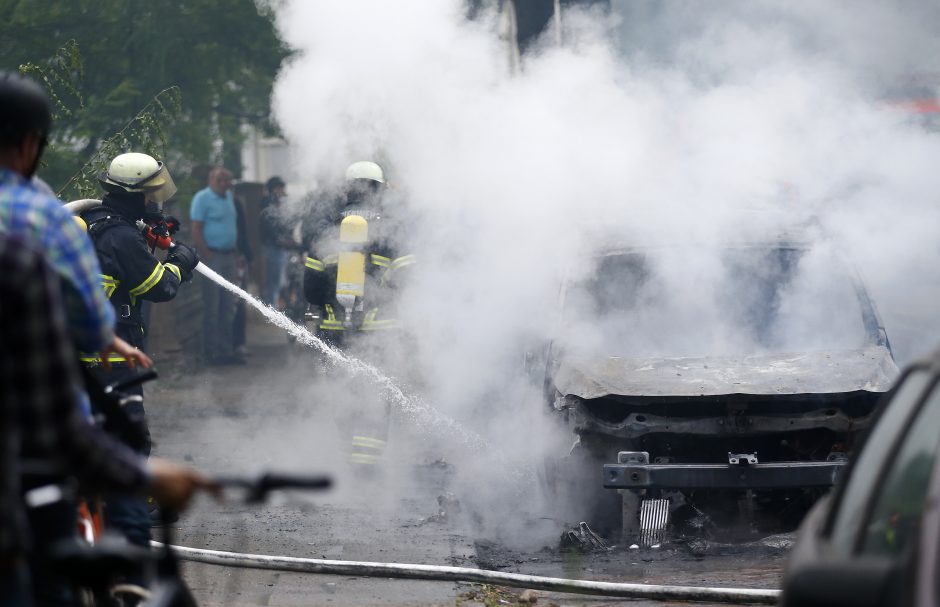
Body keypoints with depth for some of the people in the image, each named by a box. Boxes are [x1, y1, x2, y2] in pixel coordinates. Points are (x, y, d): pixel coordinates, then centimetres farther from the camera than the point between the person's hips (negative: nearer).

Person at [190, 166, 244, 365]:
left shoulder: (228, 197, 15)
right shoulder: (203, 198, -8)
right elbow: (196, 231, -13)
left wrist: (236, 255, 12)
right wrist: (208, 257, -18)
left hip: (229, 257, 8)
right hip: (212, 256, -8)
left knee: (229, 306, 10)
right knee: (212, 307, -4)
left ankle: (227, 350, 15)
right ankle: (213, 352, -2)